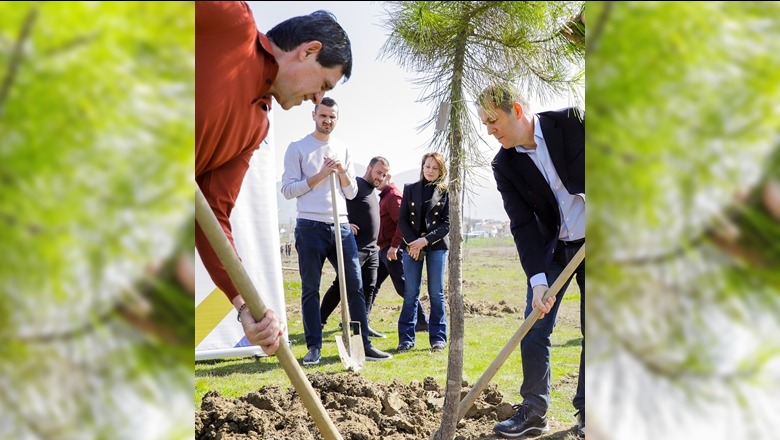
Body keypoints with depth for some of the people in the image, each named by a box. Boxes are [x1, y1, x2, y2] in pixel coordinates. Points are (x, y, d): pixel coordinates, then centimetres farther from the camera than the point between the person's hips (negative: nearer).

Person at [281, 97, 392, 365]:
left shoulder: (343, 150, 16)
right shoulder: (297, 148, 2)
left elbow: (351, 193, 14)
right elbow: (288, 189, -5)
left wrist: (342, 173, -4)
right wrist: (320, 175, -11)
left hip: (341, 226, 4)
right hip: (310, 227, -4)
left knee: (355, 286, 3)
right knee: (310, 290, 1)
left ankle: (363, 344, 10)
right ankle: (314, 347, 9)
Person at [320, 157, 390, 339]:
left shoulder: (372, 192, 21)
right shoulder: (354, 185, -6)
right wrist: (344, 223, -23)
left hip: (372, 249, 9)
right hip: (355, 247, -9)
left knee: (369, 288, 7)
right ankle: (320, 321, -3)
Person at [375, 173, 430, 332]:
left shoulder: (394, 196, -11)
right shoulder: (384, 196, 20)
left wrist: (394, 246, -24)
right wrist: (384, 246, 15)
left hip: (393, 250, -10)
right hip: (384, 249, 10)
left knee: (403, 287, -7)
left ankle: (422, 321, 0)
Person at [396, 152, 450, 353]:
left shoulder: (445, 192, 4)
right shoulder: (410, 189, 9)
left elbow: (447, 223, -2)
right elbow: (402, 219, 5)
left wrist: (426, 240, -12)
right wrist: (412, 242, -9)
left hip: (437, 246, -1)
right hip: (412, 245, 1)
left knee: (436, 293, 1)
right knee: (410, 294, 0)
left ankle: (438, 338, 8)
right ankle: (406, 338, 4)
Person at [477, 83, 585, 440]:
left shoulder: (572, 122, -14)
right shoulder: (504, 165, -8)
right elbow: (522, 224, -12)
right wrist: (537, 279, -21)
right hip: (551, 249, 2)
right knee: (534, 331, -2)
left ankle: (586, 411, 17)